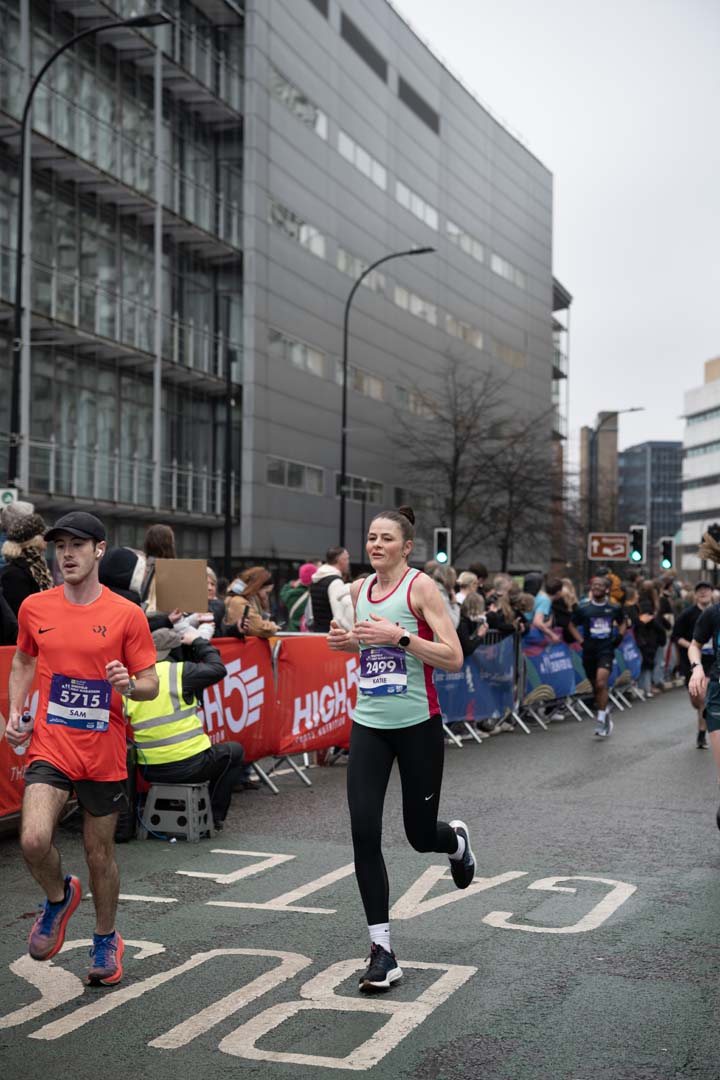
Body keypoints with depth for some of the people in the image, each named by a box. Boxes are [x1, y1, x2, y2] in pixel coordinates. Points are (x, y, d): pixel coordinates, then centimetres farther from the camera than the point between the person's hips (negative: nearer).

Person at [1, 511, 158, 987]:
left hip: (105, 755, -1)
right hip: (50, 747, 1)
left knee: (100, 853, 11)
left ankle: (106, 940, 36)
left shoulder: (127, 615, -5)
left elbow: (151, 684, -1)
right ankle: (59, 897, 14)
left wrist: (129, 685, -23)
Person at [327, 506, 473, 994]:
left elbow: (453, 658, -15)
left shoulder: (420, 586, -10)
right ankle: (382, 951, 1)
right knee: (364, 834, -8)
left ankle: (457, 840, 47)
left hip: (417, 724, -4)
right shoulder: (359, 589, 7)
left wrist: (399, 635, -24)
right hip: (369, 724, 4)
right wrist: (346, 641, 3)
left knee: (421, 835, 7)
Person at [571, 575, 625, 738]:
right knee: (596, 686, 11)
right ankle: (605, 715, 31)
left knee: (601, 683, -20)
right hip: (589, 651, 2)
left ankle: (601, 719, -14)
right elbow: (573, 625, 12)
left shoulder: (614, 608, 2)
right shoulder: (583, 608, -1)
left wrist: (619, 638, 5)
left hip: (606, 649, -2)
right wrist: (581, 641, 1)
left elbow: (622, 623, 20)